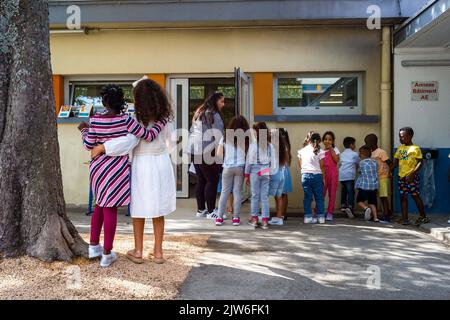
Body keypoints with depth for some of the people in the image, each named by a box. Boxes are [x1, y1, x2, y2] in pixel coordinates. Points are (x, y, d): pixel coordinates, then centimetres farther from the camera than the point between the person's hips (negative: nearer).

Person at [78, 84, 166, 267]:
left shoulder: (95, 120, -4)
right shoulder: (126, 120, -11)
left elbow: (89, 145, 3)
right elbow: (149, 136, -9)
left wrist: (83, 130, 21)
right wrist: (161, 122, 6)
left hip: (98, 168, 3)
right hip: (117, 170, -3)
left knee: (100, 205, 22)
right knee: (110, 209, 3)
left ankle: (94, 246, 27)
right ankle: (107, 255, 12)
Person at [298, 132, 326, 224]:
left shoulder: (302, 151, 4)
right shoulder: (319, 152, -4)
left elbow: (300, 165, 10)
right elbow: (322, 166, -2)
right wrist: (323, 178, 5)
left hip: (305, 175, 2)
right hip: (316, 175, -2)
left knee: (307, 197, 6)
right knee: (319, 197, 6)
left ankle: (308, 216, 6)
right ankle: (321, 217, 7)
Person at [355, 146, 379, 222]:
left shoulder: (362, 162, -9)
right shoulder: (375, 162, 5)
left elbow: (361, 172, 0)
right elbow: (376, 172, 14)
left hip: (364, 185, -5)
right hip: (374, 185, 5)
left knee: (359, 200, 9)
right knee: (372, 202, 12)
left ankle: (366, 208, -18)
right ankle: (375, 217, 5)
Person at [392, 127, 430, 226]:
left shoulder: (415, 148, -5)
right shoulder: (400, 148, 13)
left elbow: (420, 162, -10)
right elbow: (396, 161, 17)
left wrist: (412, 174, -20)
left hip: (412, 176, -6)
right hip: (401, 176, 6)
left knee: (415, 195, 0)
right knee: (403, 197, 5)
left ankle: (423, 217, 13)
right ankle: (405, 219, 10)